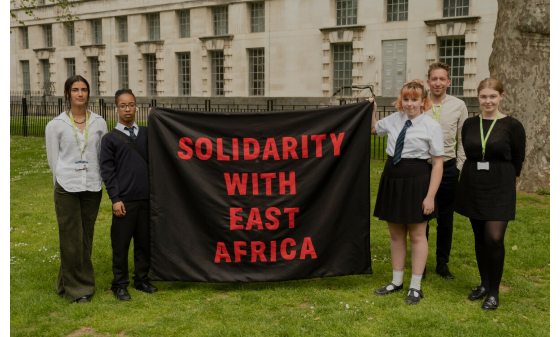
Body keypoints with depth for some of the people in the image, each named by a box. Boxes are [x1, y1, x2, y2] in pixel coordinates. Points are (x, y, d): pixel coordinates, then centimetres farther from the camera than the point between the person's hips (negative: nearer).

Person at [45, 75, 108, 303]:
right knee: (72, 239, 1)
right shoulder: (56, 125, 0)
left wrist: (98, 180, 7)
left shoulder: (99, 123, 6)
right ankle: (76, 288, 16)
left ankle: (83, 283, 24)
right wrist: (61, 184, 3)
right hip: (67, 188, -2)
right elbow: (53, 159, 3)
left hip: (92, 188, 2)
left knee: (86, 238, 9)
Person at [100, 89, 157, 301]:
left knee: (145, 241, 10)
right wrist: (115, 198, -8)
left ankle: (142, 279, 25)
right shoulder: (110, 138, 3)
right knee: (121, 244, 3)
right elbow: (107, 170, 0)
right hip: (124, 200, -3)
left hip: (147, 198, 3)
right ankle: (120, 285, 15)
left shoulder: (146, 133, 12)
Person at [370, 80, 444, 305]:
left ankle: (416, 287, 17)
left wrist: (430, 196, -15)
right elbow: (373, 129, 27)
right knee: (395, 234, 13)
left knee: (417, 235, 5)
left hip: (416, 180, -5)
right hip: (391, 179, 5)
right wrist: (371, 110, 9)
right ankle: (396, 281, 28)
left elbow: (438, 163, -10)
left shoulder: (432, 126, -9)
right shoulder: (394, 119, 6)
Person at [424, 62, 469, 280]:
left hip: (448, 168, 1)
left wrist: (459, 167, 2)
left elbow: (464, 140, 7)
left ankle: (442, 264, 24)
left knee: (446, 220, 9)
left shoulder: (458, 106, 2)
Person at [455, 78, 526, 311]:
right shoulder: (469, 124, 5)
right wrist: (479, 174, 9)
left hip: (500, 189, -4)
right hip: (472, 187, 4)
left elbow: (517, 160, 1)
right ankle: (484, 284, 28)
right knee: (480, 237, 12)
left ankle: (494, 292, 6)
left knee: (494, 238, -10)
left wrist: (502, 178, 7)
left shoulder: (512, 126, -6)